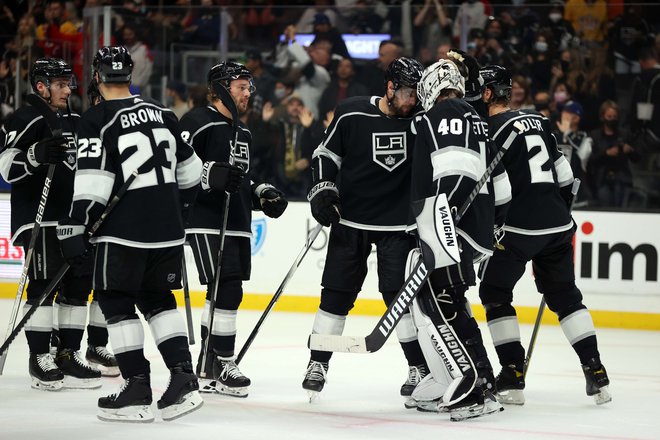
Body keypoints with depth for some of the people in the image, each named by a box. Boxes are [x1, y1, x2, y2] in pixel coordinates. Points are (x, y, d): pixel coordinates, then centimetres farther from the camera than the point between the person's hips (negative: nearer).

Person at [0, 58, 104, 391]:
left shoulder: (75, 123, 18)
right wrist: (36, 154, -30)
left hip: (73, 219, 8)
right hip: (38, 218, -8)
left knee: (79, 283, 5)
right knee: (44, 284, -11)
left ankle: (68, 354, 12)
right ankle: (40, 358, -6)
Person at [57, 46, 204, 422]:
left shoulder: (97, 120, -9)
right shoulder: (161, 113, 11)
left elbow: (92, 180, -16)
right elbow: (189, 169, 18)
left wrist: (75, 228, -13)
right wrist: (179, 207, 32)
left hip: (124, 229, -6)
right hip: (168, 228, 6)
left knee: (116, 302, 3)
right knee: (158, 300, 17)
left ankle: (138, 389, -1)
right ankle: (183, 380, 5)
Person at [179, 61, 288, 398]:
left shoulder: (243, 133, 22)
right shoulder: (197, 122, -7)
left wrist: (262, 194, 14)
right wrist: (211, 173, -28)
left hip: (237, 224, 9)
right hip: (206, 221, -9)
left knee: (228, 291, 9)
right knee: (226, 289, -14)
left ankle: (209, 363, 17)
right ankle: (222, 363, -10)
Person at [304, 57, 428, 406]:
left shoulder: (419, 119, -3)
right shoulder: (351, 114, -6)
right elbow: (326, 154, 3)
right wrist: (322, 190, -9)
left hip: (398, 225, 0)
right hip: (350, 220, 0)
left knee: (400, 294, -5)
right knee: (336, 294, 2)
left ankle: (419, 367, 5)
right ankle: (318, 365, 14)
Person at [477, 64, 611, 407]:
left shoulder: (494, 128, -7)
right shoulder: (538, 122, 15)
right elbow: (563, 175, 19)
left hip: (518, 226, -7)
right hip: (557, 225, 7)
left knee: (494, 292, 8)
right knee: (564, 294, 16)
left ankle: (513, 374, 1)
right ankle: (595, 372, 8)